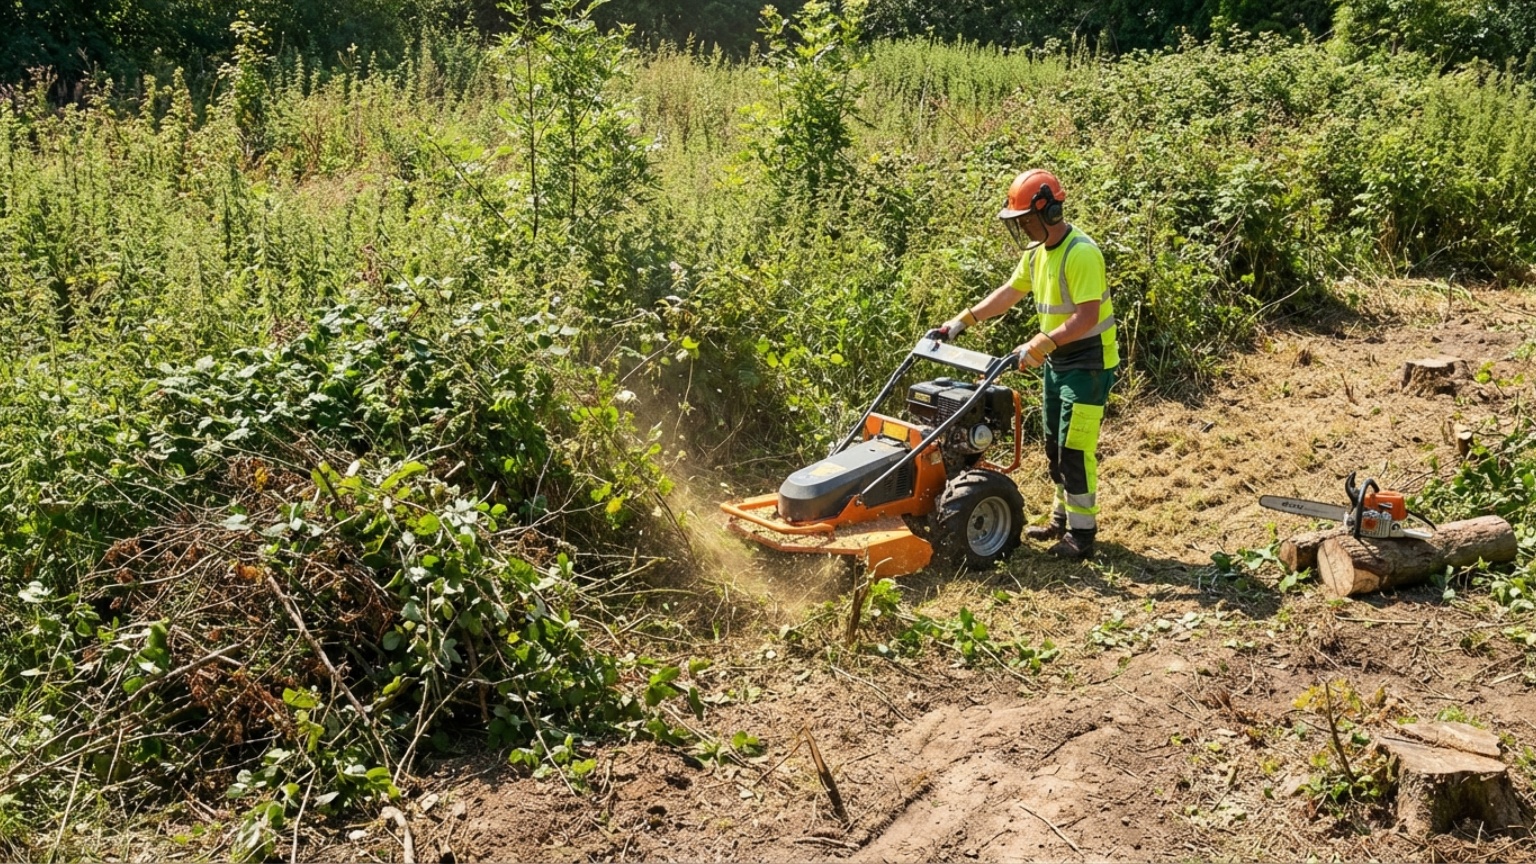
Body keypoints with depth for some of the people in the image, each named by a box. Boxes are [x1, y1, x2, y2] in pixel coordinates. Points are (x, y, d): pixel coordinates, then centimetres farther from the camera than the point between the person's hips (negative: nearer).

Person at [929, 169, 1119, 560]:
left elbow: (1086, 316, -28)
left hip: (1087, 362, -9)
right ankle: (1063, 517, 28)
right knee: (1054, 445, 15)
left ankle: (1082, 533, 3)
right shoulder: (1037, 252, 6)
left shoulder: (1081, 253, -23)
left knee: (1075, 448, -7)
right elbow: (1008, 293, 15)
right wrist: (962, 321, 8)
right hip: (1056, 360, 9)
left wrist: (1041, 344, -34)